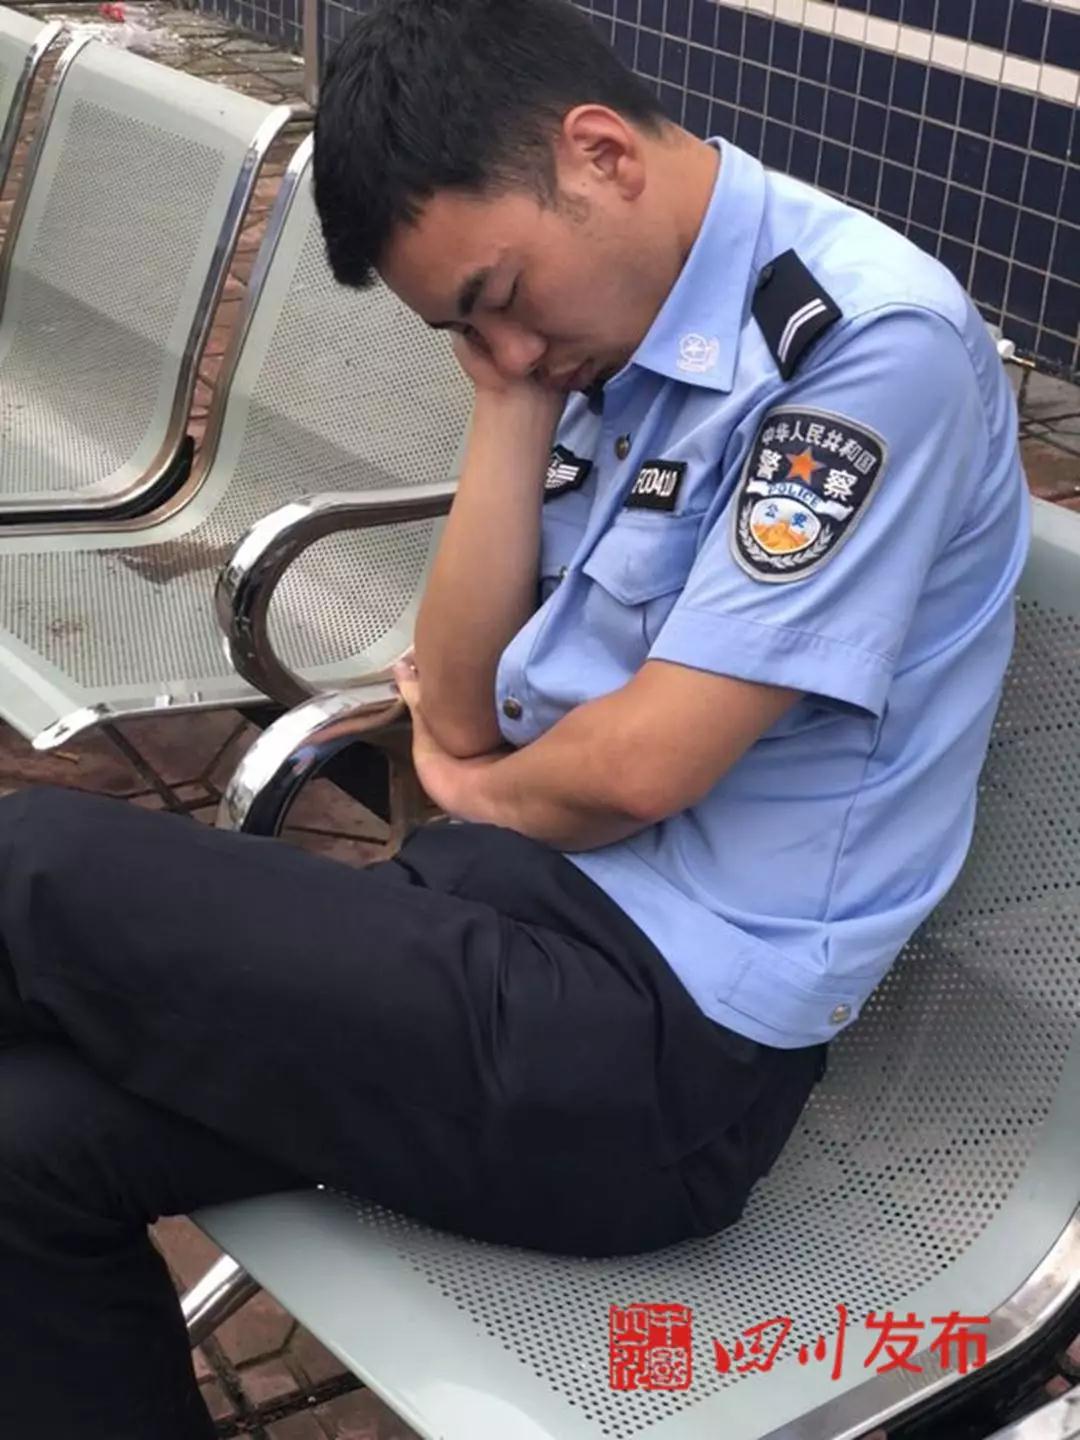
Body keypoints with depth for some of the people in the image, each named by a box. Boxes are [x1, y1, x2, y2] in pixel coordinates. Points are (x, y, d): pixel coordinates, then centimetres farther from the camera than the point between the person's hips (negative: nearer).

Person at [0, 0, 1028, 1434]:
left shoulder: (873, 346, -17)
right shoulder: (604, 322, 8)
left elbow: (643, 765, -18)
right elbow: (457, 709, 6)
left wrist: (472, 787, 3)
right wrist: (515, 403, -3)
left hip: (662, 1048, -8)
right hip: (513, 907, 8)